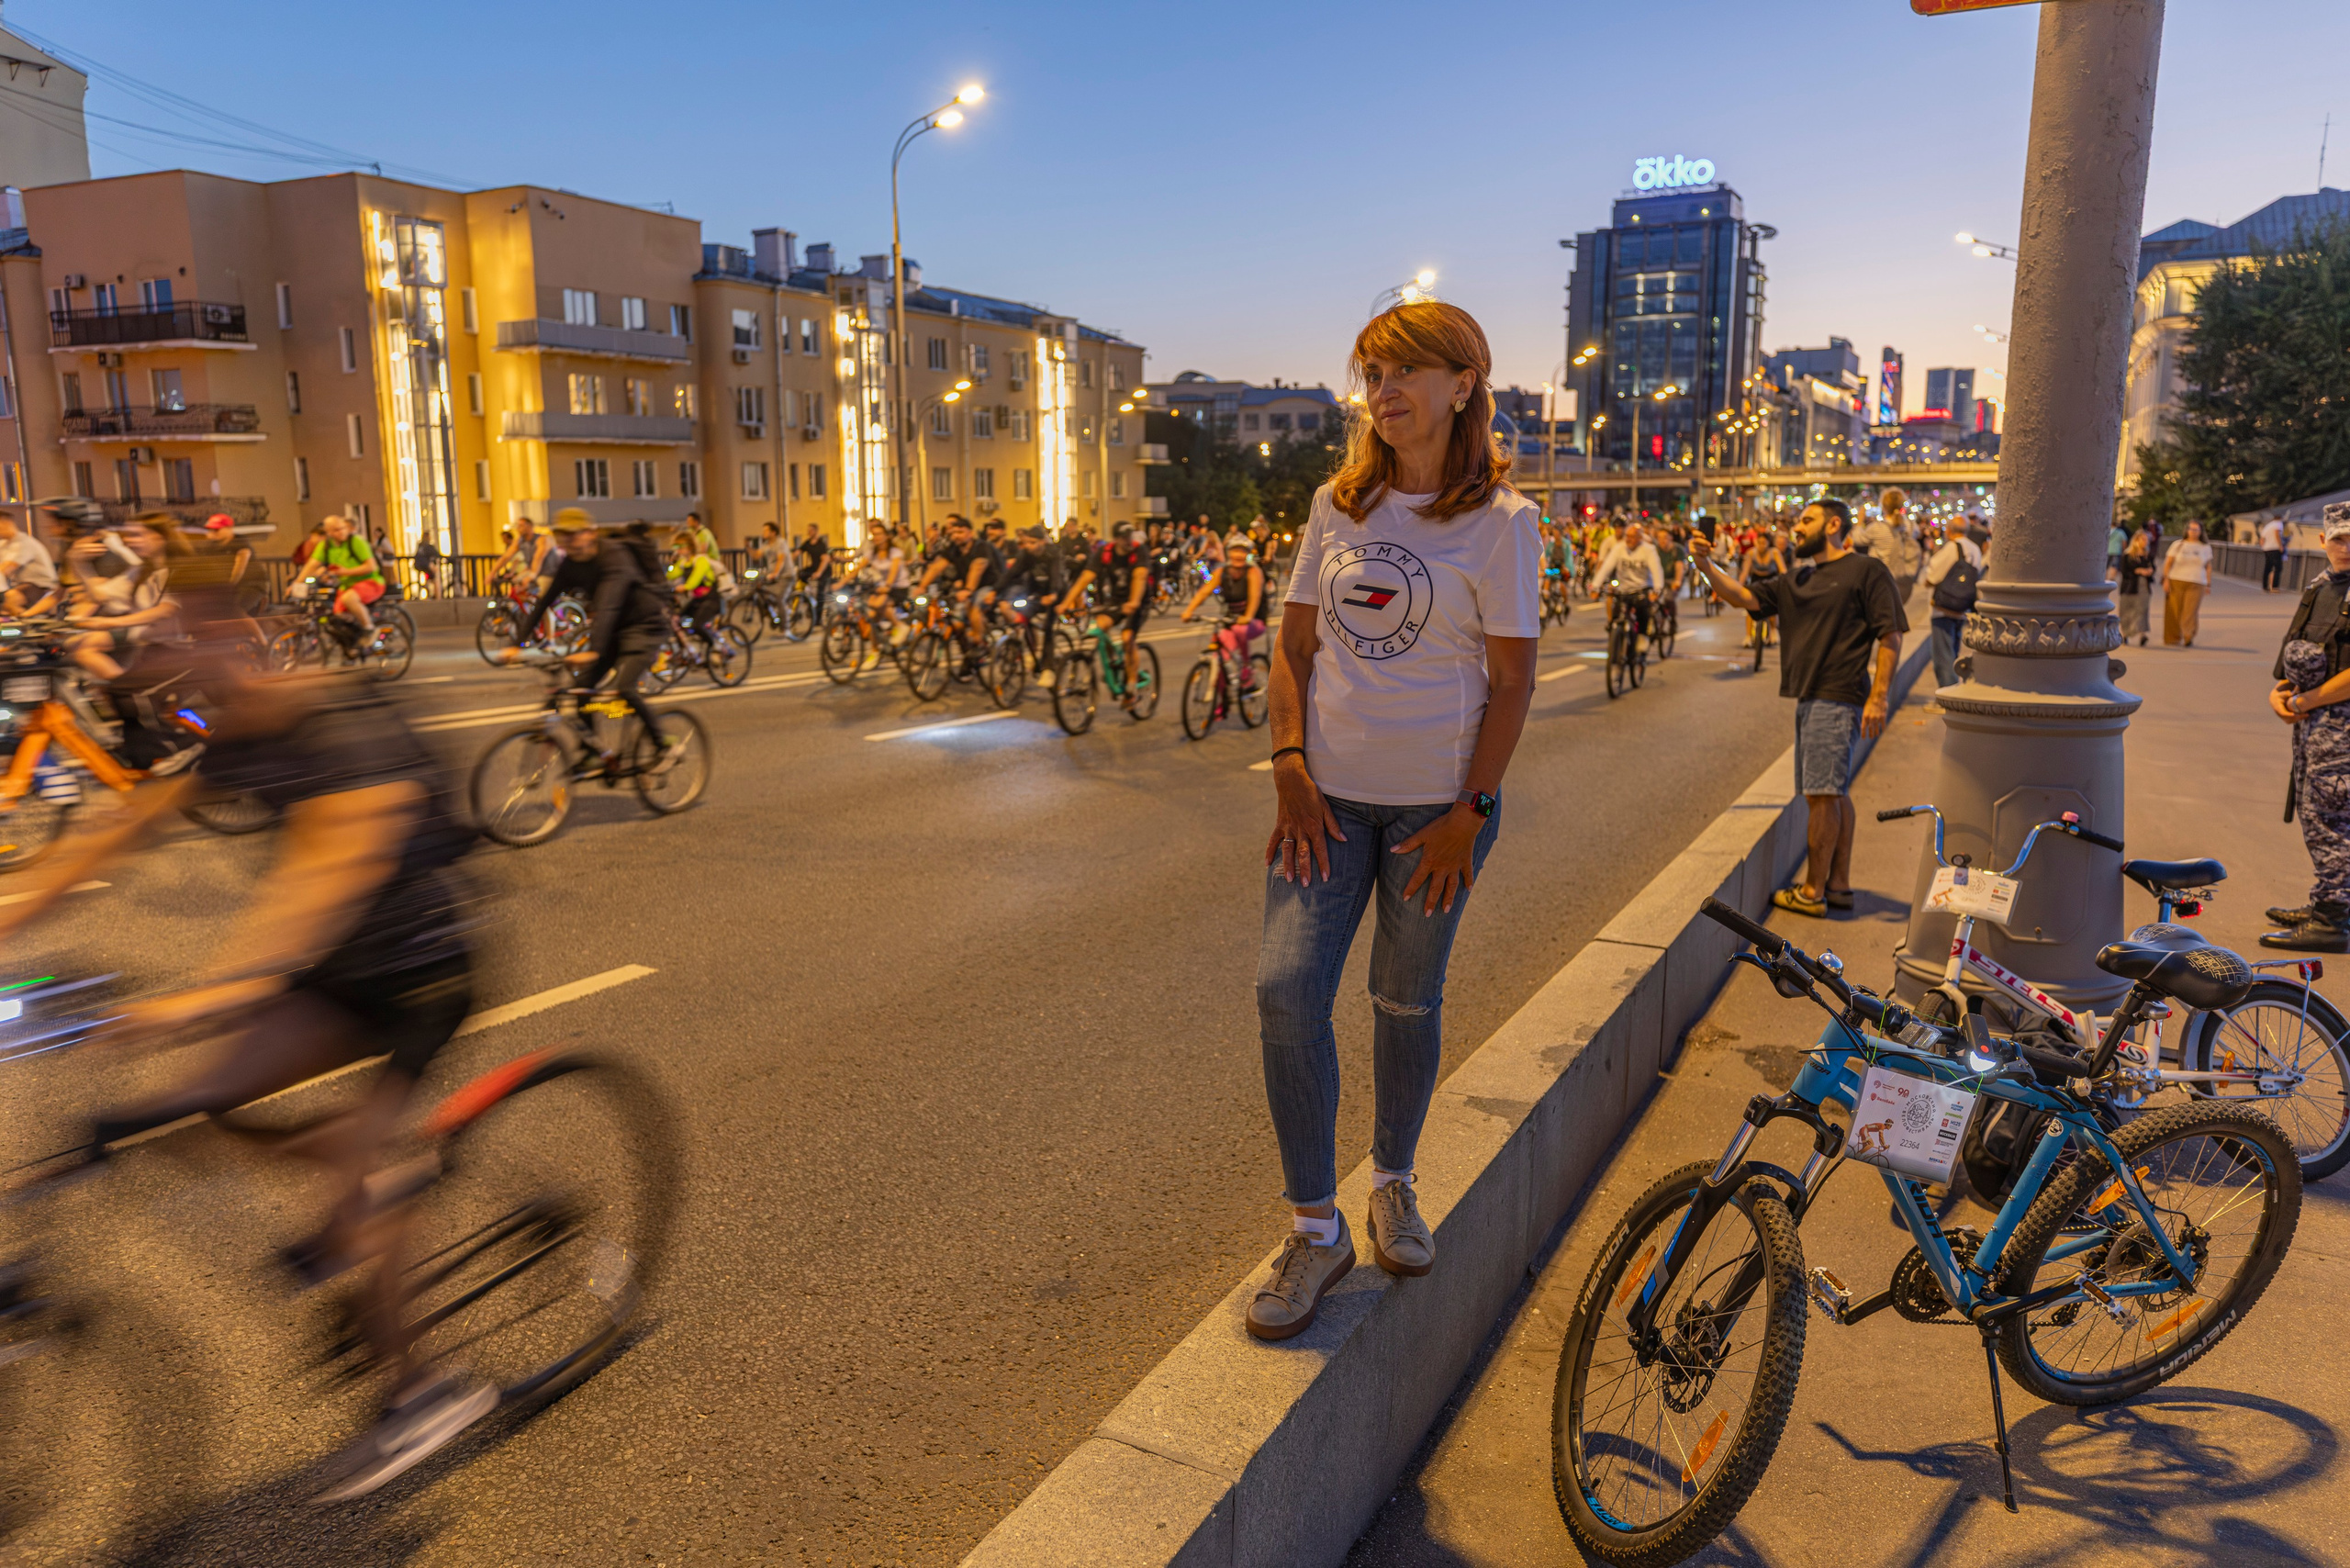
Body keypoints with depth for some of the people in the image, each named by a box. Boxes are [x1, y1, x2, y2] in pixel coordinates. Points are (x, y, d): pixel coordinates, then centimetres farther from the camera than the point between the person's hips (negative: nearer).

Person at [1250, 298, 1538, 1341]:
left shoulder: (1500, 520, -4)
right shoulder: (1339, 504, 6)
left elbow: (1511, 681, -5)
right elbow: (1294, 645, 8)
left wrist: (1469, 812, -10)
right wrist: (1290, 766, -5)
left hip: (1438, 800, -2)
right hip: (1330, 793, 3)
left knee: (1408, 1000, 9)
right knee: (1285, 987, -10)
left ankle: (1393, 1184, 34)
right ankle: (1314, 1228, 5)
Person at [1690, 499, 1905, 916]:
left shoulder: (1866, 571, -4)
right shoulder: (1797, 580, 18)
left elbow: (1890, 636, -9)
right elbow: (1744, 597, 10)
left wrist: (1879, 696, -16)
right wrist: (1708, 566, -6)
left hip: (1838, 698, -8)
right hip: (1810, 698, 8)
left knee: (1823, 794, -7)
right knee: (1833, 794, 13)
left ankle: (1812, 891, -1)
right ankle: (1839, 885, 20)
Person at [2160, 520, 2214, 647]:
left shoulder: (2205, 548, 12)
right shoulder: (2178, 544, 8)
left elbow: (2208, 567, 16)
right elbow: (2168, 563, 4)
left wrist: (2208, 585, 12)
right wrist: (2166, 579, -6)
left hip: (2196, 584, 0)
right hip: (2176, 582, 0)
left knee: (2191, 612, -11)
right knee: (2174, 612, -1)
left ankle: (2188, 638, -9)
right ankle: (2172, 639, 8)